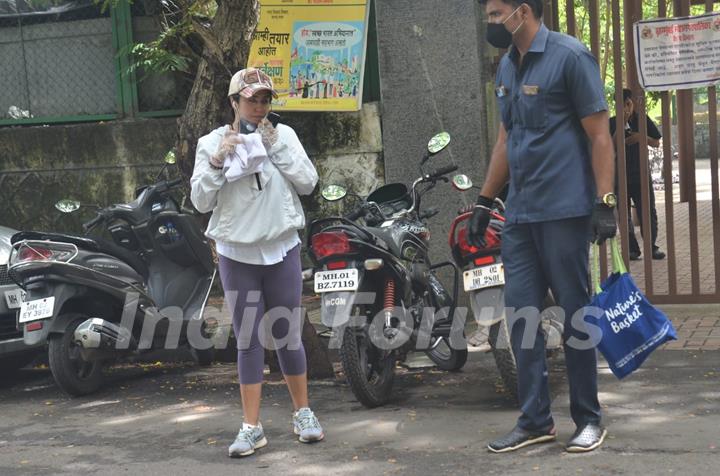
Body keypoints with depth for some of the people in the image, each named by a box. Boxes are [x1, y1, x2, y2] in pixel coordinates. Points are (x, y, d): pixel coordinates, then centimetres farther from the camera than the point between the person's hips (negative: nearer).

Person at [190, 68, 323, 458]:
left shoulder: (283, 135, 2)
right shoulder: (212, 143, -1)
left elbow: (307, 182, -5)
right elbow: (201, 201, -3)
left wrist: (276, 146, -12)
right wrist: (217, 161, -16)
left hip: (282, 250, 1)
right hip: (236, 254, 0)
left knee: (288, 335, 8)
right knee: (248, 341, 3)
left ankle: (303, 413, 23)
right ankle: (251, 427, 8)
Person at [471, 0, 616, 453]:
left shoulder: (570, 56, -8)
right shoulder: (507, 67, 14)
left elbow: (600, 134, -10)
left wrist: (605, 203, -16)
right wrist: (484, 201, 20)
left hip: (565, 211, -7)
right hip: (520, 213, 7)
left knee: (575, 314, 1)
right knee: (521, 315, 5)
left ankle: (589, 419, 13)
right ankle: (536, 420, 13)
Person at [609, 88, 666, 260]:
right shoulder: (612, 123, -1)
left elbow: (656, 143, 7)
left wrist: (641, 137, -13)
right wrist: (619, 128, -18)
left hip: (641, 175, 1)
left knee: (648, 213, 0)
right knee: (624, 215, 2)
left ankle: (651, 246, 10)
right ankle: (632, 249, 10)